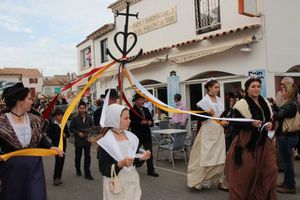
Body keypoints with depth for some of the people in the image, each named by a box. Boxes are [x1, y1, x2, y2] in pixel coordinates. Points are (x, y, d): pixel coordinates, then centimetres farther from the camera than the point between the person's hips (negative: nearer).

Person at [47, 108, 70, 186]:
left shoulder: (64, 124, 10)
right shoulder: (52, 124, -5)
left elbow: (68, 134, 12)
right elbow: (50, 135, -10)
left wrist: (65, 135, -9)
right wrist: (59, 135, -16)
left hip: (63, 144, 5)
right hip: (56, 144, -5)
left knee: (62, 161, 6)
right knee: (58, 160, -13)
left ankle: (59, 177, 18)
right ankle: (55, 178, -2)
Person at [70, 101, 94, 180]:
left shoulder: (88, 118, 3)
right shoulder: (75, 118, -4)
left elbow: (92, 127, 10)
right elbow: (71, 129, -2)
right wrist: (78, 133, -14)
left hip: (87, 140, 1)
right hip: (78, 140, -1)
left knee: (87, 157, -1)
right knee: (78, 156, 13)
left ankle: (87, 173, 7)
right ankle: (78, 170, 35)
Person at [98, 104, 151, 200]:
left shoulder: (131, 137, 1)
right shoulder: (106, 142, -14)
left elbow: (135, 163, 9)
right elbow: (103, 170, -14)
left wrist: (141, 158, -11)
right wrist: (120, 164, -27)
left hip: (132, 182, 5)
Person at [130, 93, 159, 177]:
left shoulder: (146, 110, 12)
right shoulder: (132, 111, -9)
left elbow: (151, 119, 18)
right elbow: (130, 123, -16)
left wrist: (150, 122, -4)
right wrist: (140, 122, -24)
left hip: (147, 134, 6)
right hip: (137, 135, -6)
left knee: (149, 152, 6)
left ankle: (150, 170, 16)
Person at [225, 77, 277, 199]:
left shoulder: (265, 103, 9)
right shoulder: (242, 105, -11)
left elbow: (270, 119, 20)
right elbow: (235, 125, -15)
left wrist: (270, 124, -2)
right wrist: (251, 124, -27)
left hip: (264, 142, 6)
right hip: (248, 143, -6)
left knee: (269, 171, 6)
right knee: (246, 173, 0)